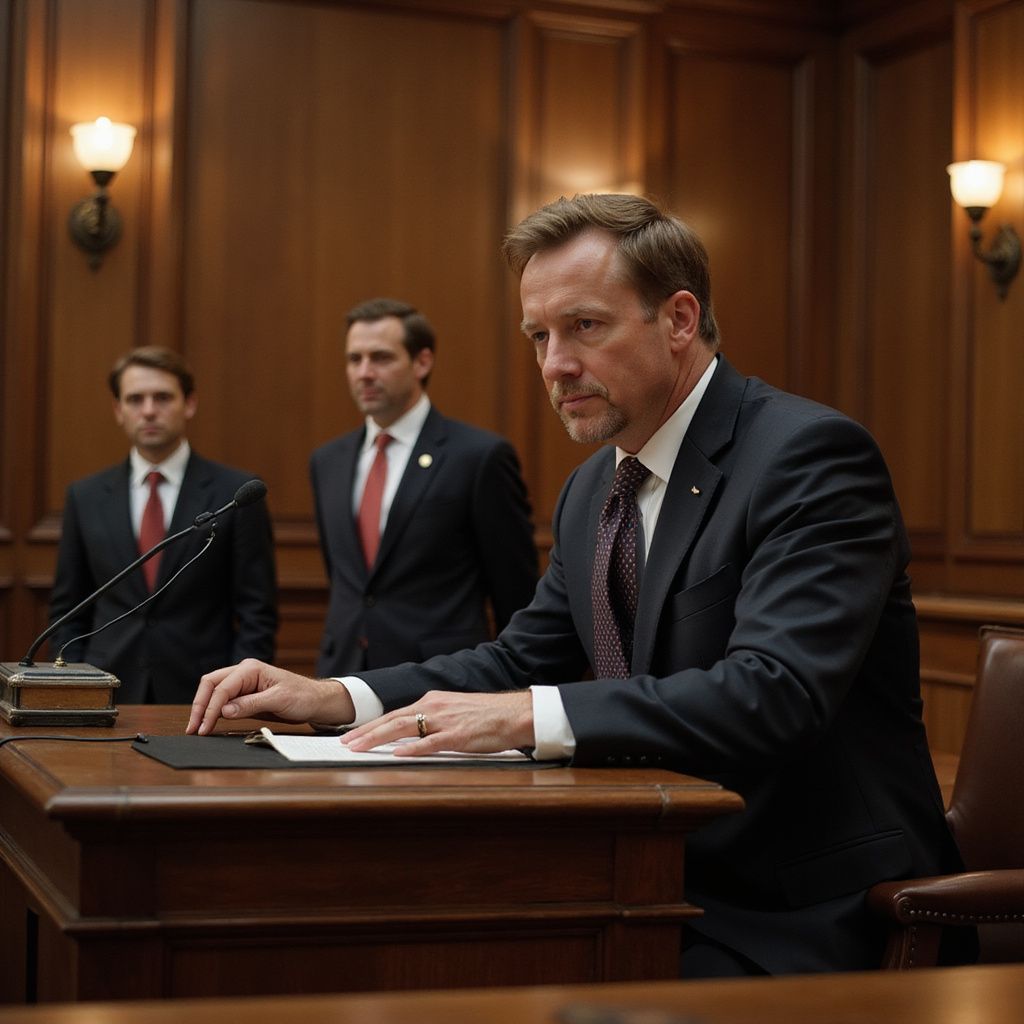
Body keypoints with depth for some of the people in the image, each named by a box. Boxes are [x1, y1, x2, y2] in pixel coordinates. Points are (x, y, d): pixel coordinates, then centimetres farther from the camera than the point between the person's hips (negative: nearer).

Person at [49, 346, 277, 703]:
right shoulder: (86, 497, 7)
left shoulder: (236, 494, -2)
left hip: (202, 700, -2)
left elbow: (257, 616, -1)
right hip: (109, 702, 2)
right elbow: (66, 614, 11)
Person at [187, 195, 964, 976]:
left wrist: (532, 716, -33)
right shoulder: (594, 489, 11)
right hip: (666, 880, 7)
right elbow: (521, 661, 15)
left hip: (802, 917, -7)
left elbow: (773, 691, -28)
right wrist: (333, 698, 0)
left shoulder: (813, 455, -16)